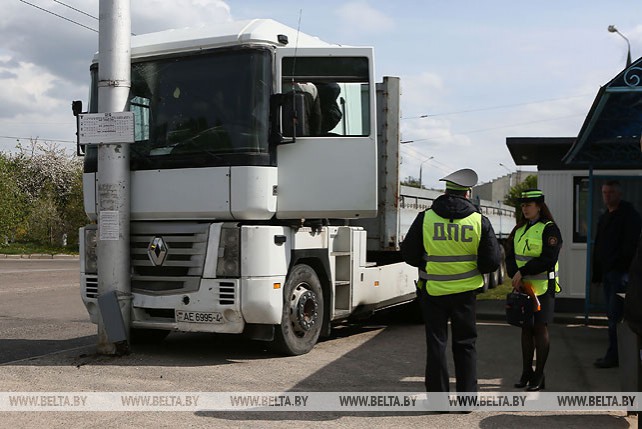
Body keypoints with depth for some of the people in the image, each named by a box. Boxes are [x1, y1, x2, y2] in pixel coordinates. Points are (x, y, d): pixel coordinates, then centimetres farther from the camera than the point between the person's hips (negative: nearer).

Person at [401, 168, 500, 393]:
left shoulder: (425, 218, -6)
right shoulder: (480, 221, -5)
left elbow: (409, 255, -1)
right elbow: (491, 263, -4)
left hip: (432, 290, 0)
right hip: (465, 291, 0)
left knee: (436, 343, 8)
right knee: (465, 344, 12)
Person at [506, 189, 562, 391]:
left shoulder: (549, 229, -8)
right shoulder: (519, 229, 12)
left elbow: (548, 260, -17)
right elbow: (510, 256, 7)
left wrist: (522, 272, -17)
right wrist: (515, 276, -9)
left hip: (542, 287, -6)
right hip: (522, 286, 6)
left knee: (540, 329, -1)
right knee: (525, 328, 10)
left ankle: (539, 375, 7)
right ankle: (526, 372, 18)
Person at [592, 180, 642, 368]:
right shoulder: (604, 217, 18)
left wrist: (624, 268, -21)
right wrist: (597, 273, 15)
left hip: (620, 273, -9)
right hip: (607, 273, 9)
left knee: (615, 316, -8)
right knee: (612, 315, 12)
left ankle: (613, 356, -3)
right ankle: (613, 354, 19)